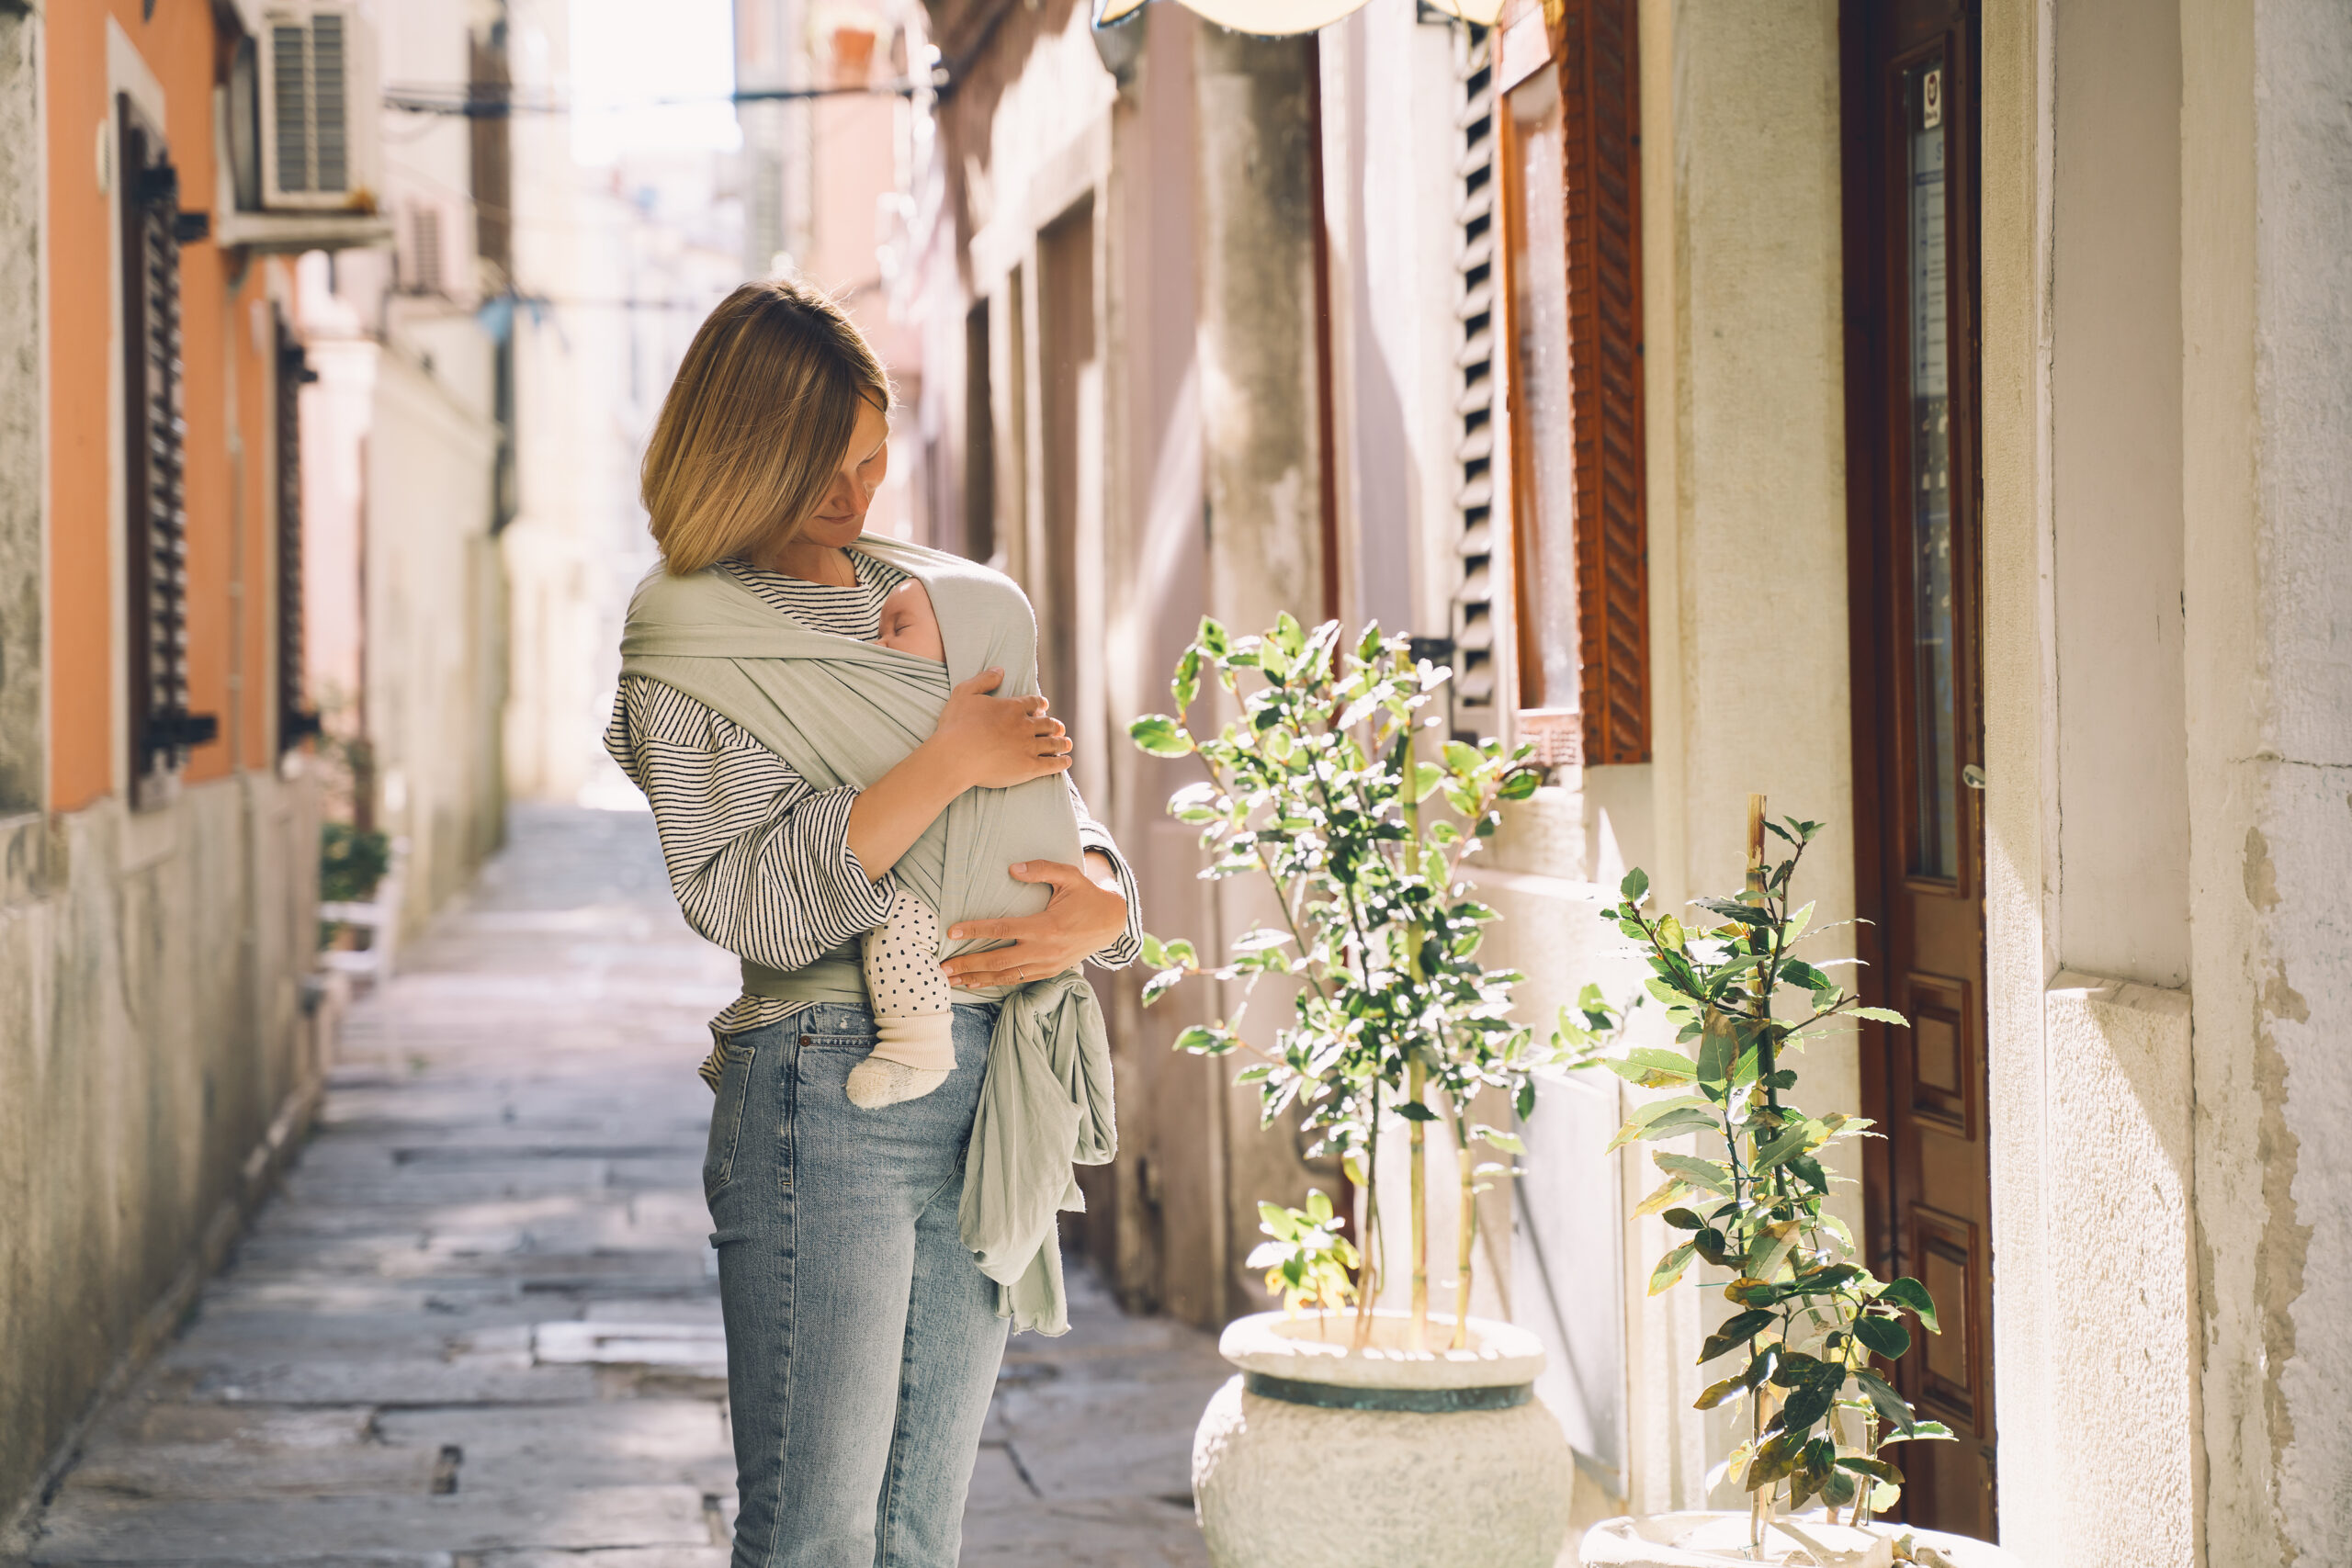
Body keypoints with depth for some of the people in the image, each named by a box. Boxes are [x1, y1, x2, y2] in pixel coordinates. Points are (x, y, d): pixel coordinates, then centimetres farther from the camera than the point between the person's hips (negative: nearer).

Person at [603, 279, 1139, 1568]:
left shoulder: (955, 603, 15)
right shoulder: (690, 645, -4)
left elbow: (1048, 800, 18)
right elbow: (741, 901, -15)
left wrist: (1099, 903, -5)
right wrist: (943, 768, -17)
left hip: (997, 1081, 6)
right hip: (829, 1084, -6)